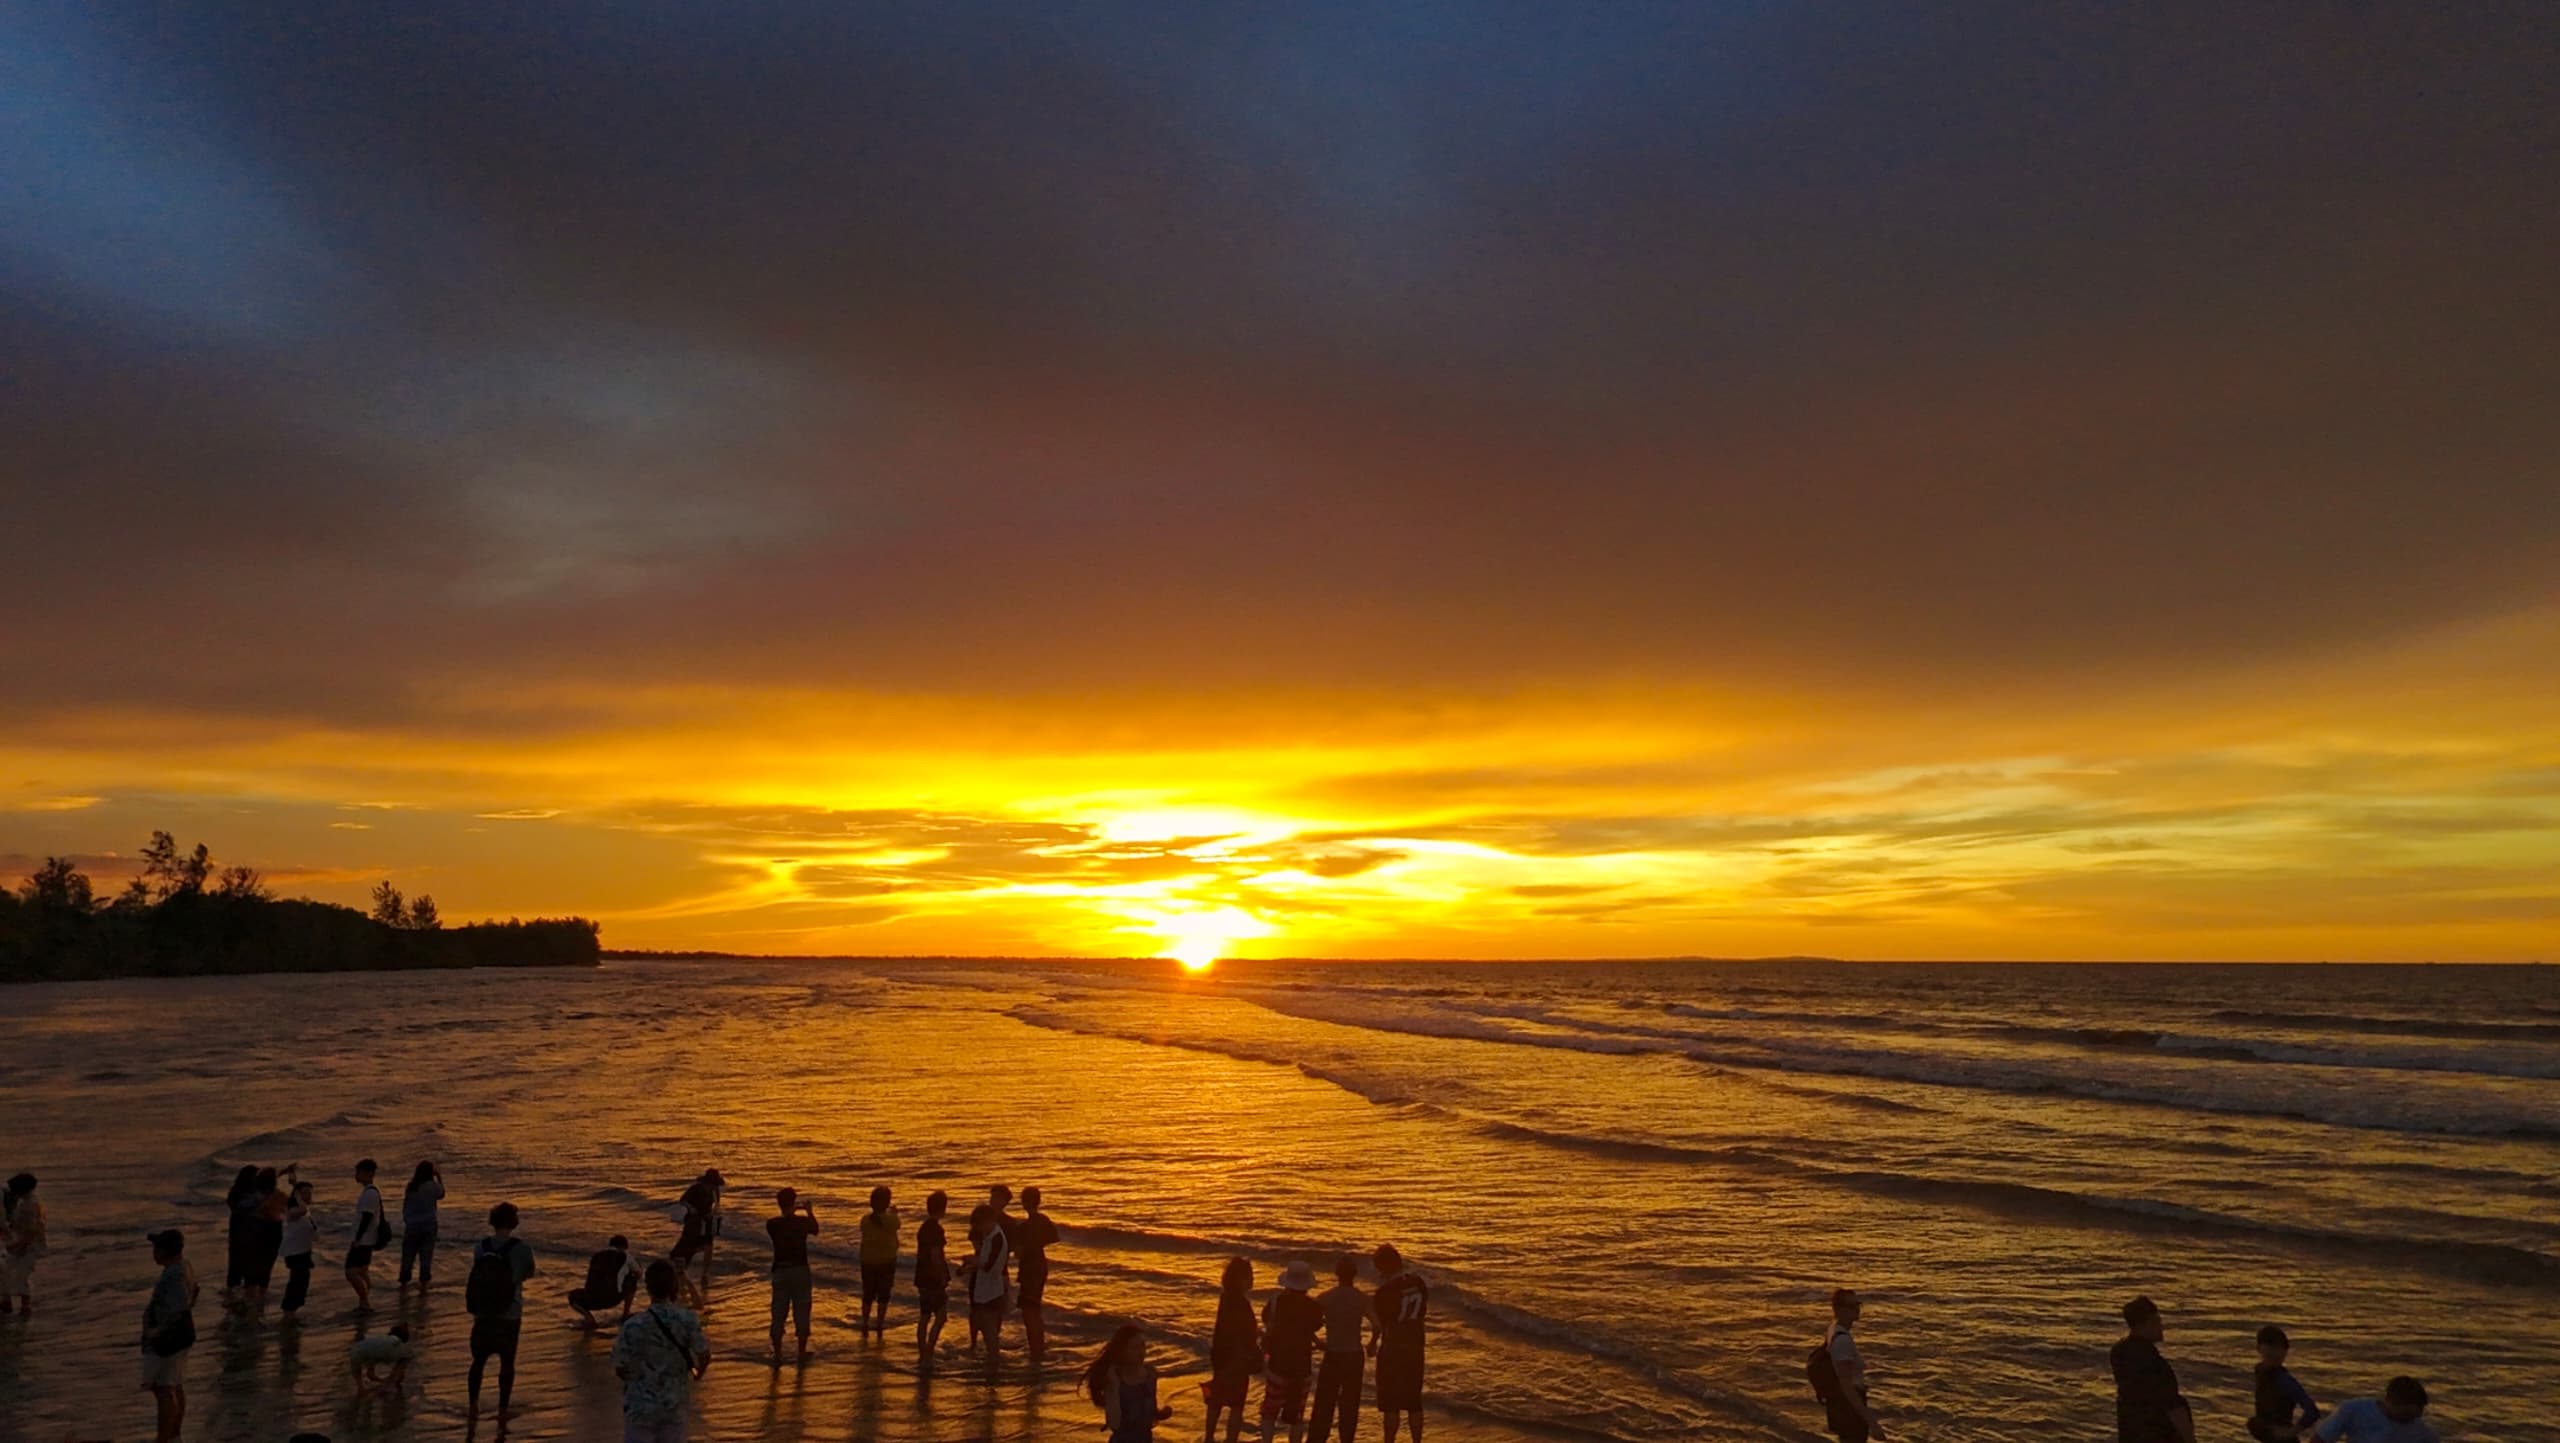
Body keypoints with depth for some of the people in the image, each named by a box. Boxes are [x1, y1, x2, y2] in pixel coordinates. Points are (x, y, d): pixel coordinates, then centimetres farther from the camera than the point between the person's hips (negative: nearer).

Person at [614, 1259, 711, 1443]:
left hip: (641, 1405, -2)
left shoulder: (633, 1326, -19)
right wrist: (696, 1374, 17)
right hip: (673, 1403, 2)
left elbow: (620, 1370, -11)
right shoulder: (687, 1320, -13)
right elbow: (705, 1357, -5)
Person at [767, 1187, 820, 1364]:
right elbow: (815, 1230, 11)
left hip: (780, 1271, 1)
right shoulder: (802, 1221, -10)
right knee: (801, 1312, 11)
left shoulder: (772, 1224, -9)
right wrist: (810, 1212, 24)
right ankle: (802, 1352, 19)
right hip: (800, 1270, -1)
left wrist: (789, 1212, 21)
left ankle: (778, 1355, 10)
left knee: (778, 1313, 9)